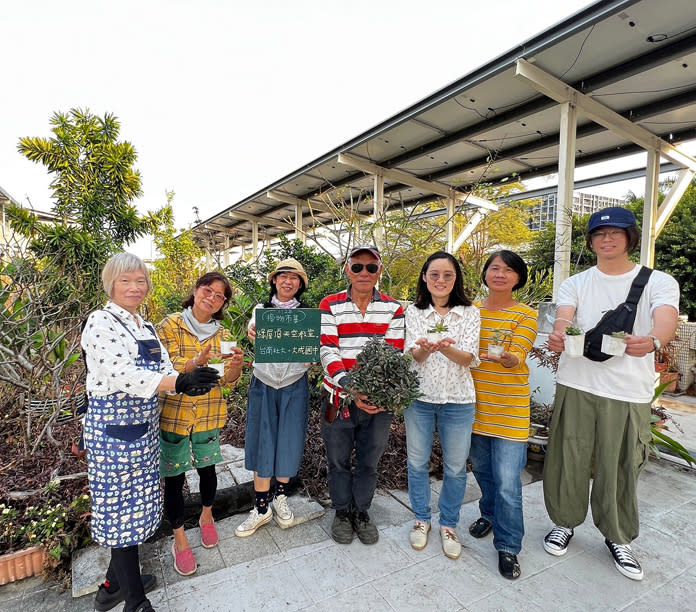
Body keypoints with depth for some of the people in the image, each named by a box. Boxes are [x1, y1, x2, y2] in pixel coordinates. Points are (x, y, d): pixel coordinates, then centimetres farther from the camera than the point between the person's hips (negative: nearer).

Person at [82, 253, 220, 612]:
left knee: (134, 504, 19)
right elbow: (121, 376, -25)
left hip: (145, 429, 8)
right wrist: (179, 382, -33)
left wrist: (190, 380, -16)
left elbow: (164, 370, 6)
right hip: (114, 431, -8)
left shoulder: (145, 327, 11)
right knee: (122, 509, 4)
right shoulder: (101, 322, -13)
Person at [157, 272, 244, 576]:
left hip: (209, 414, 3)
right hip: (173, 412, -3)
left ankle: (206, 516, 43)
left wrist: (237, 364, -23)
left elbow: (228, 379, 0)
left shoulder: (220, 333, 4)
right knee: (174, 477, 6)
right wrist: (196, 362, -33)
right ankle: (179, 539, 27)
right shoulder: (170, 325, -7)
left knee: (207, 468, 14)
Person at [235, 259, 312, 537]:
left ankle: (281, 497, 33)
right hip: (263, 383, 0)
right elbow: (253, 330, -15)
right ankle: (261, 507, 21)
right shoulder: (261, 309, 4)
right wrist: (252, 332, -37)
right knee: (261, 443, 5)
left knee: (288, 443, 9)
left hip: (294, 385, 0)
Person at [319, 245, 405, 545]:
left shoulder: (393, 308, -1)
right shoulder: (330, 305, -5)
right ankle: (342, 511, 40)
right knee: (338, 460, 16)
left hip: (378, 400, 1)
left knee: (369, 461, 16)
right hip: (338, 396, -1)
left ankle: (361, 511, 40)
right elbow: (327, 351, -13)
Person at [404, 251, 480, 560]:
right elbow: (414, 355, -9)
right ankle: (421, 518, 35)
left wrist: (446, 348, -32)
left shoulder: (469, 313, -2)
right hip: (419, 396, 1)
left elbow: (469, 358, -11)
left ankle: (448, 524, 33)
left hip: (457, 399, 0)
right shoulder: (413, 312, 0)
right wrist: (426, 348, -33)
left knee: (455, 467, 10)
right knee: (417, 462, 12)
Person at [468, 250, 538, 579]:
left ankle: (508, 546, 18)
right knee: (481, 468, 20)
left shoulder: (526, 314, -6)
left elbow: (517, 357, -19)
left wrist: (506, 358, -42)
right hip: (476, 404, 4)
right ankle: (489, 513, 46)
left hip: (509, 409, -4)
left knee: (507, 481, -3)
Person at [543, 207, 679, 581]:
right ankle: (565, 522, 32)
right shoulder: (575, 283, 7)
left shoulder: (658, 282, 2)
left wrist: (652, 341, -41)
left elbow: (667, 320, -17)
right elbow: (564, 316, -10)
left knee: (620, 468, 8)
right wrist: (558, 335, -35)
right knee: (569, 460, 9)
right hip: (576, 385, 1)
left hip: (629, 392, -1)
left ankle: (618, 537, 33)